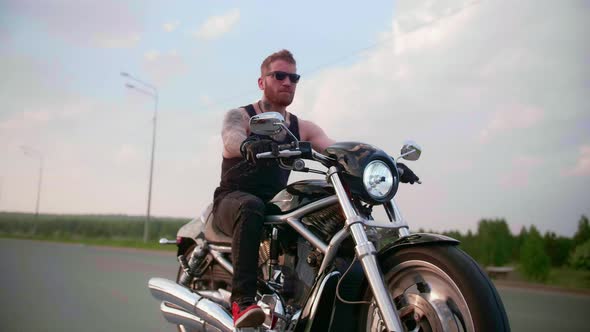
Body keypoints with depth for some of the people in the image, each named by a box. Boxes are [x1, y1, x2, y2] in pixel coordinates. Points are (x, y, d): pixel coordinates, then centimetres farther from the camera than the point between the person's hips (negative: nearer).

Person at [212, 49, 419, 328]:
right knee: (251, 208, -39)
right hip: (233, 199, -4)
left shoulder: (303, 128, 12)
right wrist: (249, 145, -50)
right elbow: (231, 140, -24)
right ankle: (242, 300, -38)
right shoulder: (238, 116, 1)